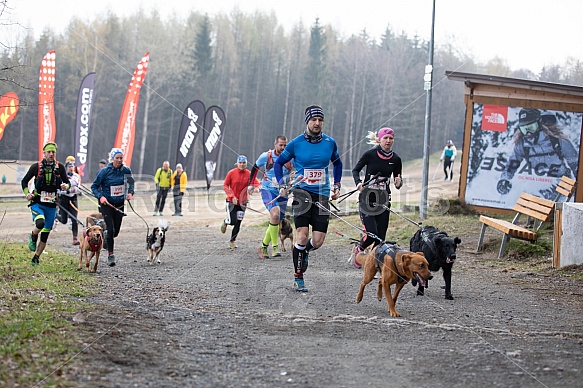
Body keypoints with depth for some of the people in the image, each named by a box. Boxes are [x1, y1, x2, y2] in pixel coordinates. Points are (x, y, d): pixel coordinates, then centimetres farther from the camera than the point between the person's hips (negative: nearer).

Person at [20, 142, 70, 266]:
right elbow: (24, 181, 7)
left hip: (51, 205, 3)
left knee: (45, 235, 7)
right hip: (37, 203, -3)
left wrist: (66, 186, -15)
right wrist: (27, 193, -10)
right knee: (40, 223, -31)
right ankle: (33, 237, 3)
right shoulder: (36, 166, -3)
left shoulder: (60, 167, 2)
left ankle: (36, 258, 24)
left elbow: (67, 182, 9)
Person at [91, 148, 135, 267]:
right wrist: (100, 196, -20)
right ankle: (111, 255, -5)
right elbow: (94, 186, -4)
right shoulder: (105, 171, -11)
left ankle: (107, 234, 44)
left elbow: (131, 183, 15)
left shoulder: (126, 170, -2)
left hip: (119, 203, 4)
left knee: (116, 231, 8)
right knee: (110, 228, -13)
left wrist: (130, 193, -4)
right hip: (107, 203, -4)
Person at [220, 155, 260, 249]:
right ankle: (225, 222, 26)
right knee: (233, 221, -11)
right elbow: (225, 185, -5)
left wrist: (255, 187, -35)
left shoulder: (249, 174, -4)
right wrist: (232, 196, -16)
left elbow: (257, 183, -10)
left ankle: (232, 241, 21)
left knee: (238, 223, 4)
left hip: (242, 201, 2)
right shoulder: (231, 173, -8)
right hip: (231, 201, -2)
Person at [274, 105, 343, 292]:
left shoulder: (330, 143, 4)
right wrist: (282, 185, 1)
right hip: (302, 193, -2)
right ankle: (298, 278, 1)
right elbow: (278, 163, 11)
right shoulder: (296, 143, -3)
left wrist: (337, 186, 17)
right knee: (302, 236, -13)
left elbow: (337, 163, 23)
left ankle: (304, 251, 33)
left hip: (322, 195, 2)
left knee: (317, 241, -4)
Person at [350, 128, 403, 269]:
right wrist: (358, 183, -12)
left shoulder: (396, 159, 2)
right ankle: (358, 249, 19)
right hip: (367, 198, -3)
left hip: (383, 200, 3)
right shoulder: (370, 155, -6)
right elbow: (356, 170, 7)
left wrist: (398, 184, -13)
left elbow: (398, 181, 11)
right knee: (372, 233, -13)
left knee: (381, 237, 0)